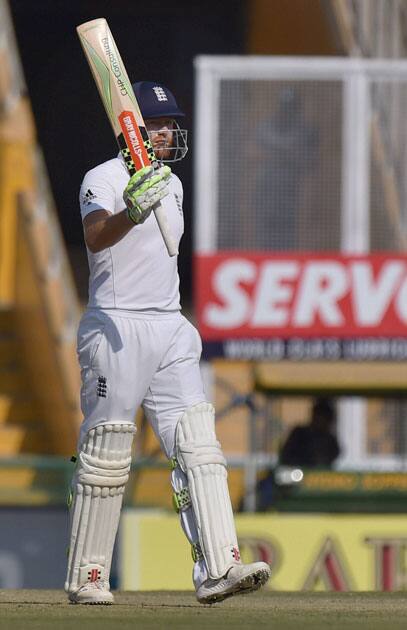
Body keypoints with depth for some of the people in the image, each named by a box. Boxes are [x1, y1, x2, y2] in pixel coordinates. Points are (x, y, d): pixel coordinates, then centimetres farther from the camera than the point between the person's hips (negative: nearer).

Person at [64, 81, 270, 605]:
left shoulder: (170, 184, 17)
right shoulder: (105, 179, -9)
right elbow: (95, 236, -29)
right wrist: (132, 212, -49)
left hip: (170, 328, 7)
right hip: (116, 326, -7)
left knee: (197, 444, -6)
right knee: (105, 454, -3)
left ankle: (217, 568, -14)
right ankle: (86, 578, 5)